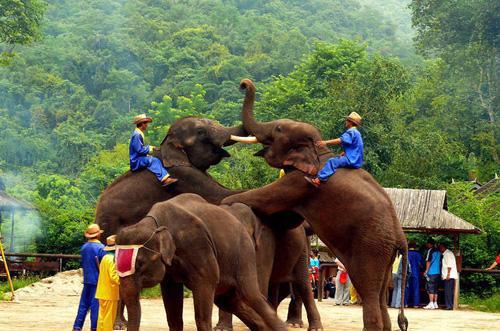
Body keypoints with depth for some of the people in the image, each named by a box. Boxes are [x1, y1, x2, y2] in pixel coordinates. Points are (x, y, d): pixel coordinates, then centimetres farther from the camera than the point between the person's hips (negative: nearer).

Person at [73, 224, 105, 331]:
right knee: (95, 305, 0)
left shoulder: (84, 247, 5)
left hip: (87, 279, 5)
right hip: (97, 280, -5)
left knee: (83, 304, 10)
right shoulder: (101, 247, -13)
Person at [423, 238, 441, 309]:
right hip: (437, 272, 8)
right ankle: (435, 303, 10)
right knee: (435, 288, 10)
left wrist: (426, 271, -8)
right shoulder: (438, 251, 15)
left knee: (430, 288, -7)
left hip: (431, 272, -8)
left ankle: (431, 304, -12)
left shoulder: (430, 250, -6)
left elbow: (428, 261, -12)